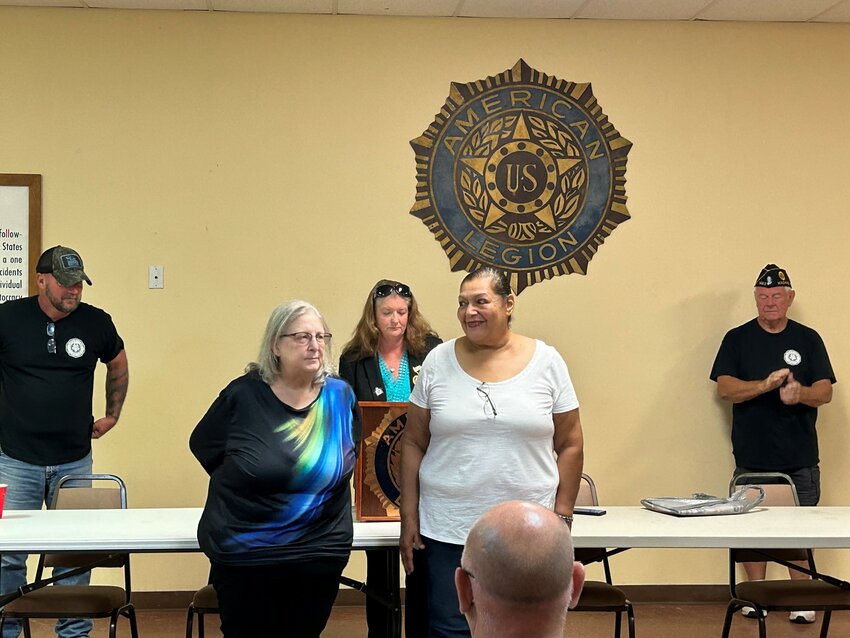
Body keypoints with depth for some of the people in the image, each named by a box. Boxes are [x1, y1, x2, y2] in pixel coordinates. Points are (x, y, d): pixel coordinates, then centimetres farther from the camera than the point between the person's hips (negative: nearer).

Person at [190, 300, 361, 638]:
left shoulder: (340, 395, -2)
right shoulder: (243, 395, -11)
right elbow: (201, 445, 3)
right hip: (245, 555, -2)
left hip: (322, 553, 3)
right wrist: (241, 484, 7)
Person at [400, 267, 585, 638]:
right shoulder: (438, 362, 2)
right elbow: (414, 444, 6)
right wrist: (409, 516, 2)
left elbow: (569, 445, 4)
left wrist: (562, 517, 0)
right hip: (447, 533, 0)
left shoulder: (546, 362, 1)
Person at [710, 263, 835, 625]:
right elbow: (725, 388, -7)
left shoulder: (808, 339, 6)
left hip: (800, 459, 0)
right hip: (751, 459, 0)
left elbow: (825, 392, 0)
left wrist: (800, 392, -23)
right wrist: (766, 384, -23)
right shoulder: (737, 339, 4)